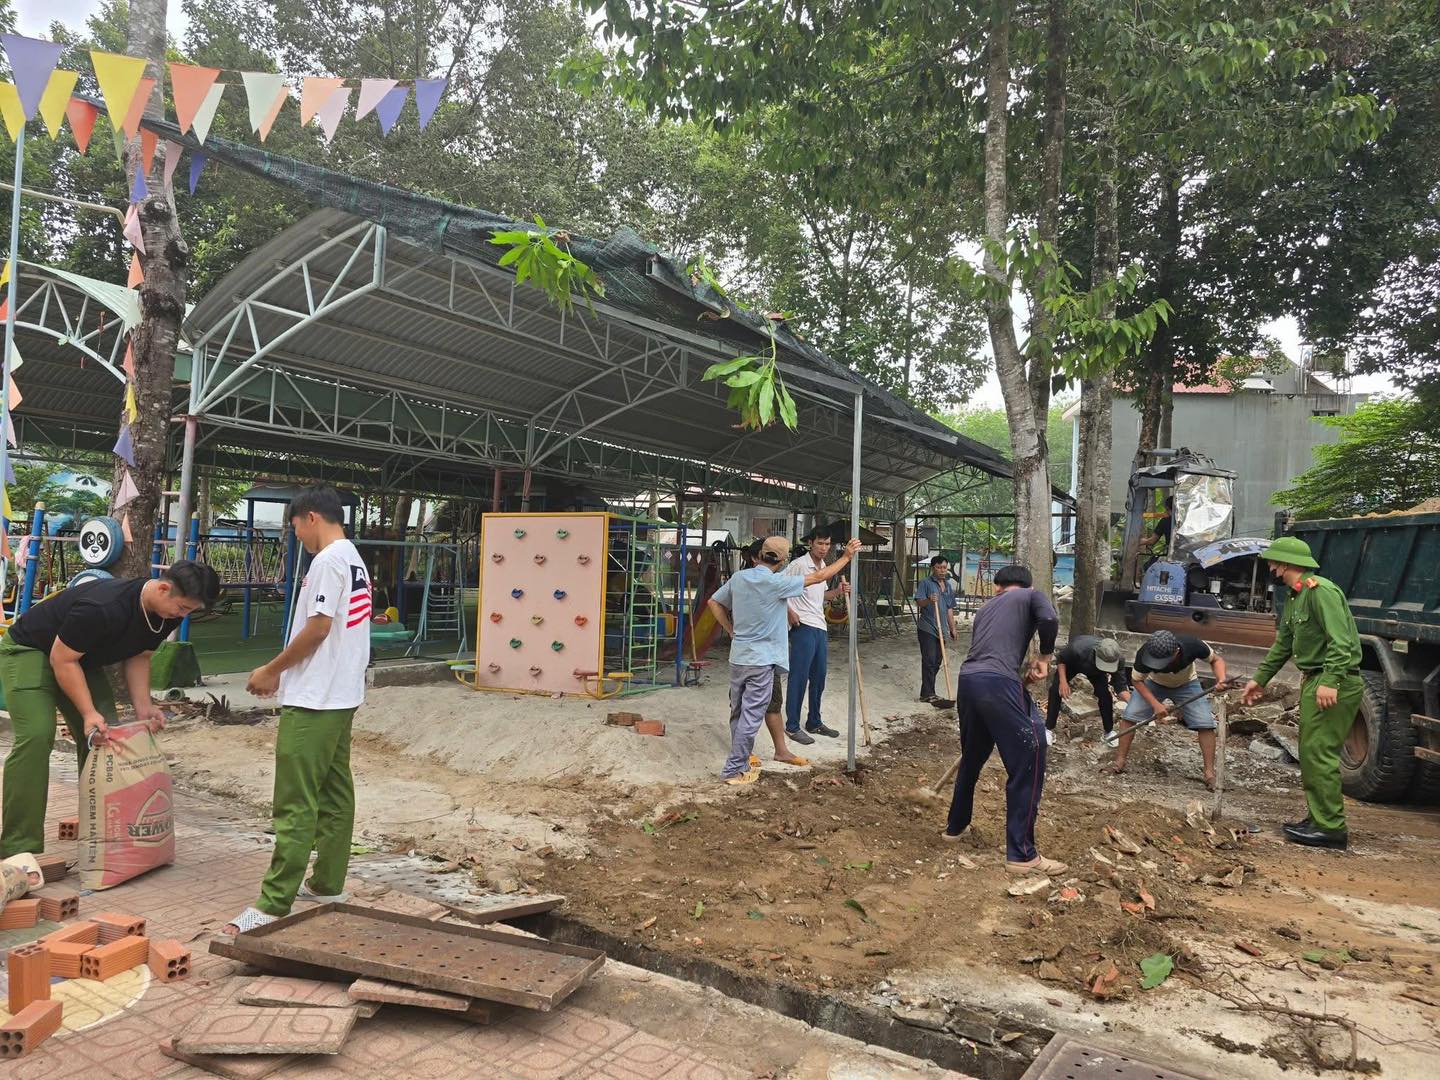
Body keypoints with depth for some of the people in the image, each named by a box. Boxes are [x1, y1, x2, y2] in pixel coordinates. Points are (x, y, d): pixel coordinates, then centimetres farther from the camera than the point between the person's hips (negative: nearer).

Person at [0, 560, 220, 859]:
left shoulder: (166, 613, -13)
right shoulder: (103, 608, -38)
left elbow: (137, 657, 0)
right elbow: (62, 659, -28)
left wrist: (143, 706, -12)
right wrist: (89, 713, -30)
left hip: (81, 659, 8)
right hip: (28, 650, -8)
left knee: (104, 738, -1)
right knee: (37, 736, -23)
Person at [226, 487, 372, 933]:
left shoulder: (327, 561, -15)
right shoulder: (355, 560, 15)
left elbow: (317, 629, -19)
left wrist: (270, 670, -7)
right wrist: (284, 673, 16)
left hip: (314, 701, -10)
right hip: (342, 695, 10)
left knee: (295, 804, -7)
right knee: (334, 793, 14)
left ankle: (274, 904, -3)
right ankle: (328, 884, 23)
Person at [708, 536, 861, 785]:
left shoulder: (738, 577, 1)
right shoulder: (776, 582, -16)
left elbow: (714, 602, 10)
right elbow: (819, 577, -9)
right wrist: (847, 556, 1)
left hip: (737, 657, 7)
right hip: (761, 661, -7)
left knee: (738, 713, 17)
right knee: (751, 716, 1)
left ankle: (740, 758, 31)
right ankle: (734, 770, 5)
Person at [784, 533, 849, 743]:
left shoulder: (823, 566, 14)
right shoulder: (799, 564, -12)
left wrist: (838, 591, 7)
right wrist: (790, 612, -17)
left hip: (821, 627, 8)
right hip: (803, 626, -8)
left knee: (818, 678, 14)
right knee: (799, 677, -4)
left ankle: (814, 722, 26)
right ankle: (792, 726, 5)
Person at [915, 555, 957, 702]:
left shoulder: (948, 586, 17)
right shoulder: (926, 583, -4)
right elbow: (918, 602, -15)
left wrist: (952, 628, 19)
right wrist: (929, 600, -36)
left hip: (941, 629, 7)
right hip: (927, 628, -7)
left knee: (937, 662, 8)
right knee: (929, 660, -10)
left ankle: (928, 692, 16)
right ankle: (927, 693, -8)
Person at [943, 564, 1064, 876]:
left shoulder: (986, 606, 31)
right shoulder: (1032, 596, 15)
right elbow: (1049, 619, -7)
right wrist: (1044, 657, 8)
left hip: (967, 679, 7)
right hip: (997, 683, -7)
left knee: (971, 757, 26)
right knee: (1028, 760, 0)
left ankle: (955, 825, 40)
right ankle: (1022, 854, 1)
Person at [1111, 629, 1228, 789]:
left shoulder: (1192, 645, -38)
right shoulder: (1144, 655, -39)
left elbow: (1216, 659, -16)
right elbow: (1137, 680, -20)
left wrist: (1221, 679, -34)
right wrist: (1155, 704, -30)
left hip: (1187, 684, 0)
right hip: (1154, 684, 0)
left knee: (1205, 724, -14)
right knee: (1129, 715, -15)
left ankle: (1209, 772, -3)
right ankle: (1120, 759, -3)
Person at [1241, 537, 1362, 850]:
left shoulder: (1320, 590, -15)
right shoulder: (1293, 598, 17)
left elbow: (1341, 641, -25)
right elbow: (1283, 644, 25)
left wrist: (1330, 681, -32)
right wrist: (1260, 679, 27)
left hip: (1336, 684, -10)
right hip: (1314, 681, 10)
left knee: (1319, 752, -10)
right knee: (1310, 751, 13)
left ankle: (1331, 828, -5)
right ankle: (1318, 819, 21)